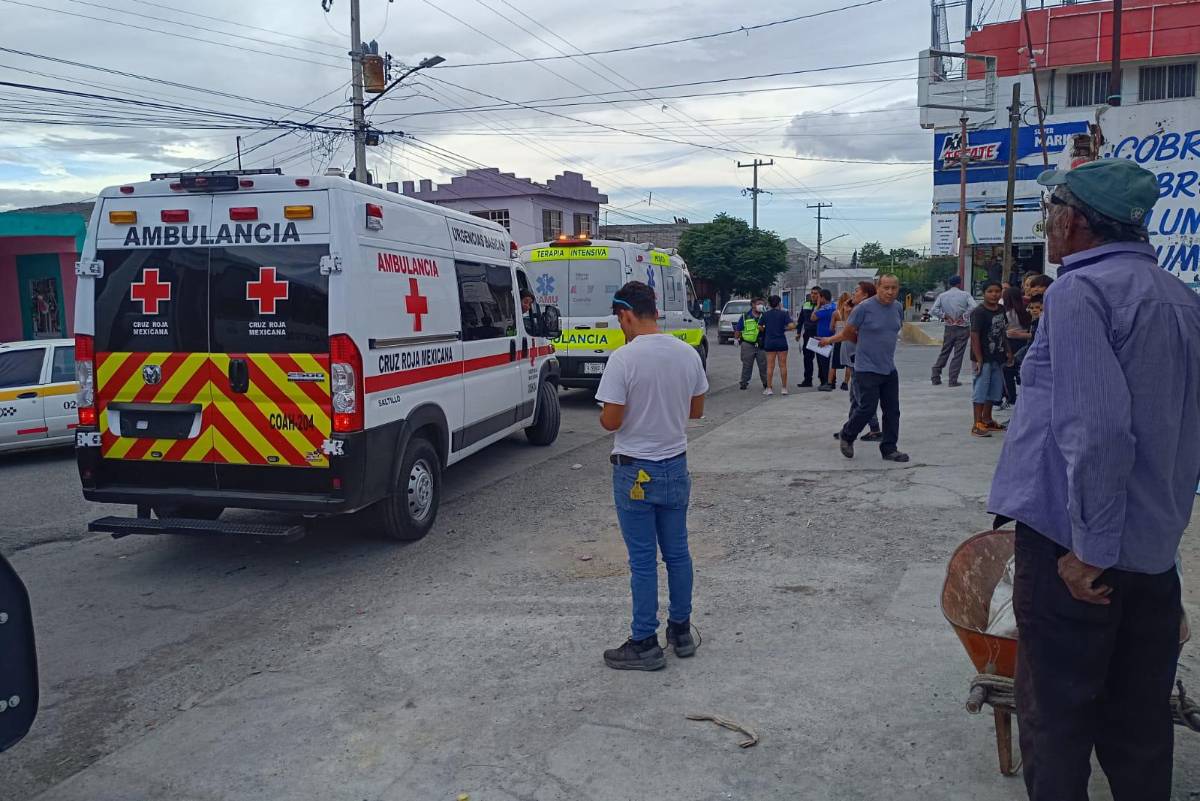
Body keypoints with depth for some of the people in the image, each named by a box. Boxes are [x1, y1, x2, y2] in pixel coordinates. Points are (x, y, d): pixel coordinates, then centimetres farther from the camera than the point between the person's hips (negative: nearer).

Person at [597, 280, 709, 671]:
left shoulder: (623, 358, -18)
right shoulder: (688, 353, 0)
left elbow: (611, 420, -18)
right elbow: (696, 410, 9)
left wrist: (604, 414, 3)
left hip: (635, 471, -6)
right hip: (676, 466, 6)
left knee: (643, 560, 3)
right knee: (677, 552, 17)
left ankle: (645, 645, 13)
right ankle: (681, 631, 29)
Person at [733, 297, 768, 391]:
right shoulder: (745, 317, 4)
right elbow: (738, 329, 8)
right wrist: (736, 339, 3)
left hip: (761, 345, 1)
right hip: (748, 345, -1)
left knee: (763, 365, 4)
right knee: (747, 365, 4)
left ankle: (766, 382, 15)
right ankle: (744, 382, 12)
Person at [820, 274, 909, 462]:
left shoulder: (898, 308, 6)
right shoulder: (864, 308, -14)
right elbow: (848, 333, -4)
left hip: (889, 369, 6)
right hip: (867, 369, -6)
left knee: (892, 410, 7)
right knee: (867, 408, -6)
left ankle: (889, 449, 17)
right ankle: (847, 437, 19)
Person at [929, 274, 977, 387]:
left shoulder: (942, 296, 1)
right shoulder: (965, 295, -5)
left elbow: (934, 310, -9)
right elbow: (973, 307, -21)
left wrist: (945, 316, -2)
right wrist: (964, 316, -10)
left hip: (949, 329, 3)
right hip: (962, 329, -3)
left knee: (944, 353, 14)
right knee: (958, 355, 2)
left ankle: (935, 377, 11)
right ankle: (953, 380, 2)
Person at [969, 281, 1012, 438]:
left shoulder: (1001, 309, 8)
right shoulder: (978, 312, -15)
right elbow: (974, 336, -18)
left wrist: (1008, 351, 13)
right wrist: (978, 359, -21)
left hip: (997, 357, 8)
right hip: (984, 358, -8)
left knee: (995, 390, 15)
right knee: (981, 389, -4)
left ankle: (987, 419, 28)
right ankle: (977, 424, 1)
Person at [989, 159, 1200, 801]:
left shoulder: (1079, 292, -15)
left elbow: (1094, 430, -24)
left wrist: (1091, 549, -19)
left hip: (1073, 553, -8)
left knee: (1056, 720, 6)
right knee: (1141, 721, 18)